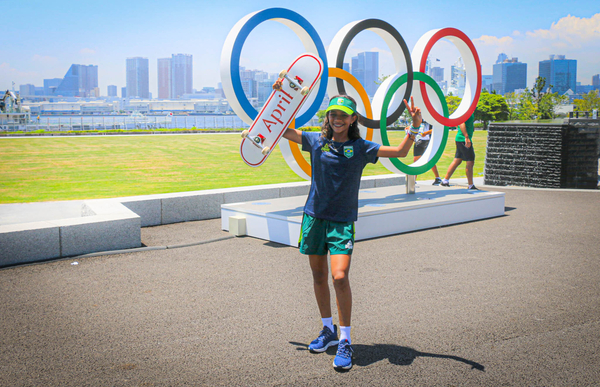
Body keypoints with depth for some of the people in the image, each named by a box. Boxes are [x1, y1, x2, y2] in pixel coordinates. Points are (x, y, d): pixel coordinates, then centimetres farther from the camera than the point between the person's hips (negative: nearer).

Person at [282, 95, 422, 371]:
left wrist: (415, 127, -16)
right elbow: (281, 129, 9)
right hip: (314, 216, 3)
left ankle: (345, 342, -1)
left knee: (340, 277, -15)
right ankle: (328, 330, 31)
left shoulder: (360, 148, -1)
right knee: (319, 276, 11)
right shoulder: (316, 141, 4)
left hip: (342, 221, -3)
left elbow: (400, 152, -3)